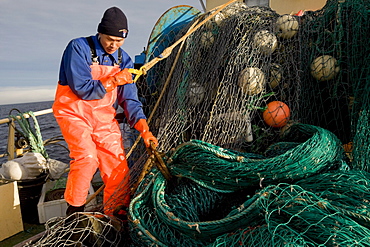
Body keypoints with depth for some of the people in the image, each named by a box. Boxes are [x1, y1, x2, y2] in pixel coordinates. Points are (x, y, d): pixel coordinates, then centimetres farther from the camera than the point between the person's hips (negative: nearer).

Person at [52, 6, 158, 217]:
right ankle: (74, 212, 1)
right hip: (74, 112, -4)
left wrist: (145, 130, -15)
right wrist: (115, 81, -13)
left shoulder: (124, 60, 2)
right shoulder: (79, 48, -12)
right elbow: (81, 88, -19)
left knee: (118, 164, -3)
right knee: (87, 157, -24)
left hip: (104, 116, 5)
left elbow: (130, 100, -2)